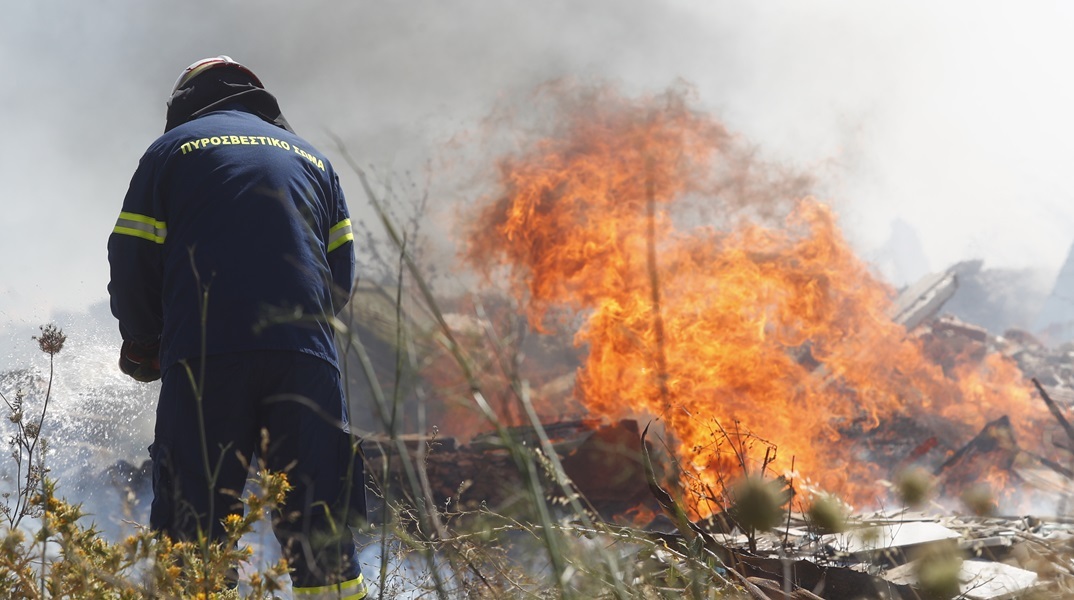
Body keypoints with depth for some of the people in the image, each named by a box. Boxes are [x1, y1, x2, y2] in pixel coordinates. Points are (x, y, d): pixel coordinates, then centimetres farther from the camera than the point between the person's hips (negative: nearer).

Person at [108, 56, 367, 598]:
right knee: (320, 528, 5)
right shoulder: (311, 157, 24)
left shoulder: (172, 149, 14)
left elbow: (132, 259, 6)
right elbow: (341, 272, 17)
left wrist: (142, 346, 20)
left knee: (192, 521, -1)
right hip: (306, 358, 3)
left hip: (205, 356, -2)